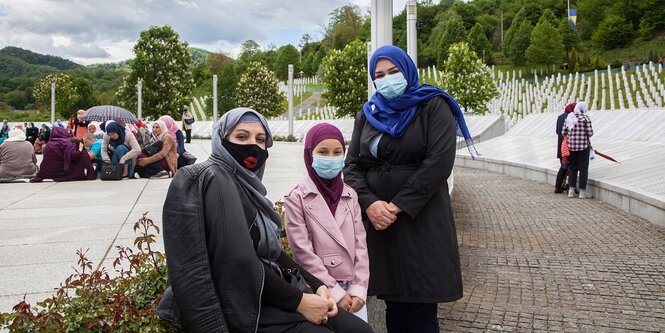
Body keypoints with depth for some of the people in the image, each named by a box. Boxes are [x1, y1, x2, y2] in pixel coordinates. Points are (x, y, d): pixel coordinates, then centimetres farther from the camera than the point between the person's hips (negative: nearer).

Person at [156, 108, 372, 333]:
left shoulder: (246, 182, 13)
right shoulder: (216, 181, -14)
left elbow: (272, 251, 12)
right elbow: (240, 262, -22)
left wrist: (316, 285, 0)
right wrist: (298, 301, -16)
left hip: (276, 289, 9)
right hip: (248, 304, -9)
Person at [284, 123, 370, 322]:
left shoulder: (350, 196, 9)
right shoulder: (297, 198, -6)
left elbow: (360, 244, 5)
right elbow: (303, 251, -10)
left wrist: (358, 288, -5)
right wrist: (335, 291, -12)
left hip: (353, 290, 4)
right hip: (320, 291, -4)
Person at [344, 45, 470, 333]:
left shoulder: (434, 106, 0)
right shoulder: (367, 114, 14)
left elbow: (439, 163, -12)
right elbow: (352, 164, 7)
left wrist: (398, 206, -14)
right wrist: (369, 203, -11)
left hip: (421, 220, -4)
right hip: (377, 220, 4)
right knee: (393, 305, 9)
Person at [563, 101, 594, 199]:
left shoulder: (568, 117, 4)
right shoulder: (585, 118, -10)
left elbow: (564, 132, 4)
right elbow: (590, 133, -12)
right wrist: (585, 135, 9)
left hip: (571, 146, 5)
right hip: (583, 146, -4)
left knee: (572, 168, 14)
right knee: (583, 169, 4)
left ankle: (571, 191, 14)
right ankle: (582, 192, 7)